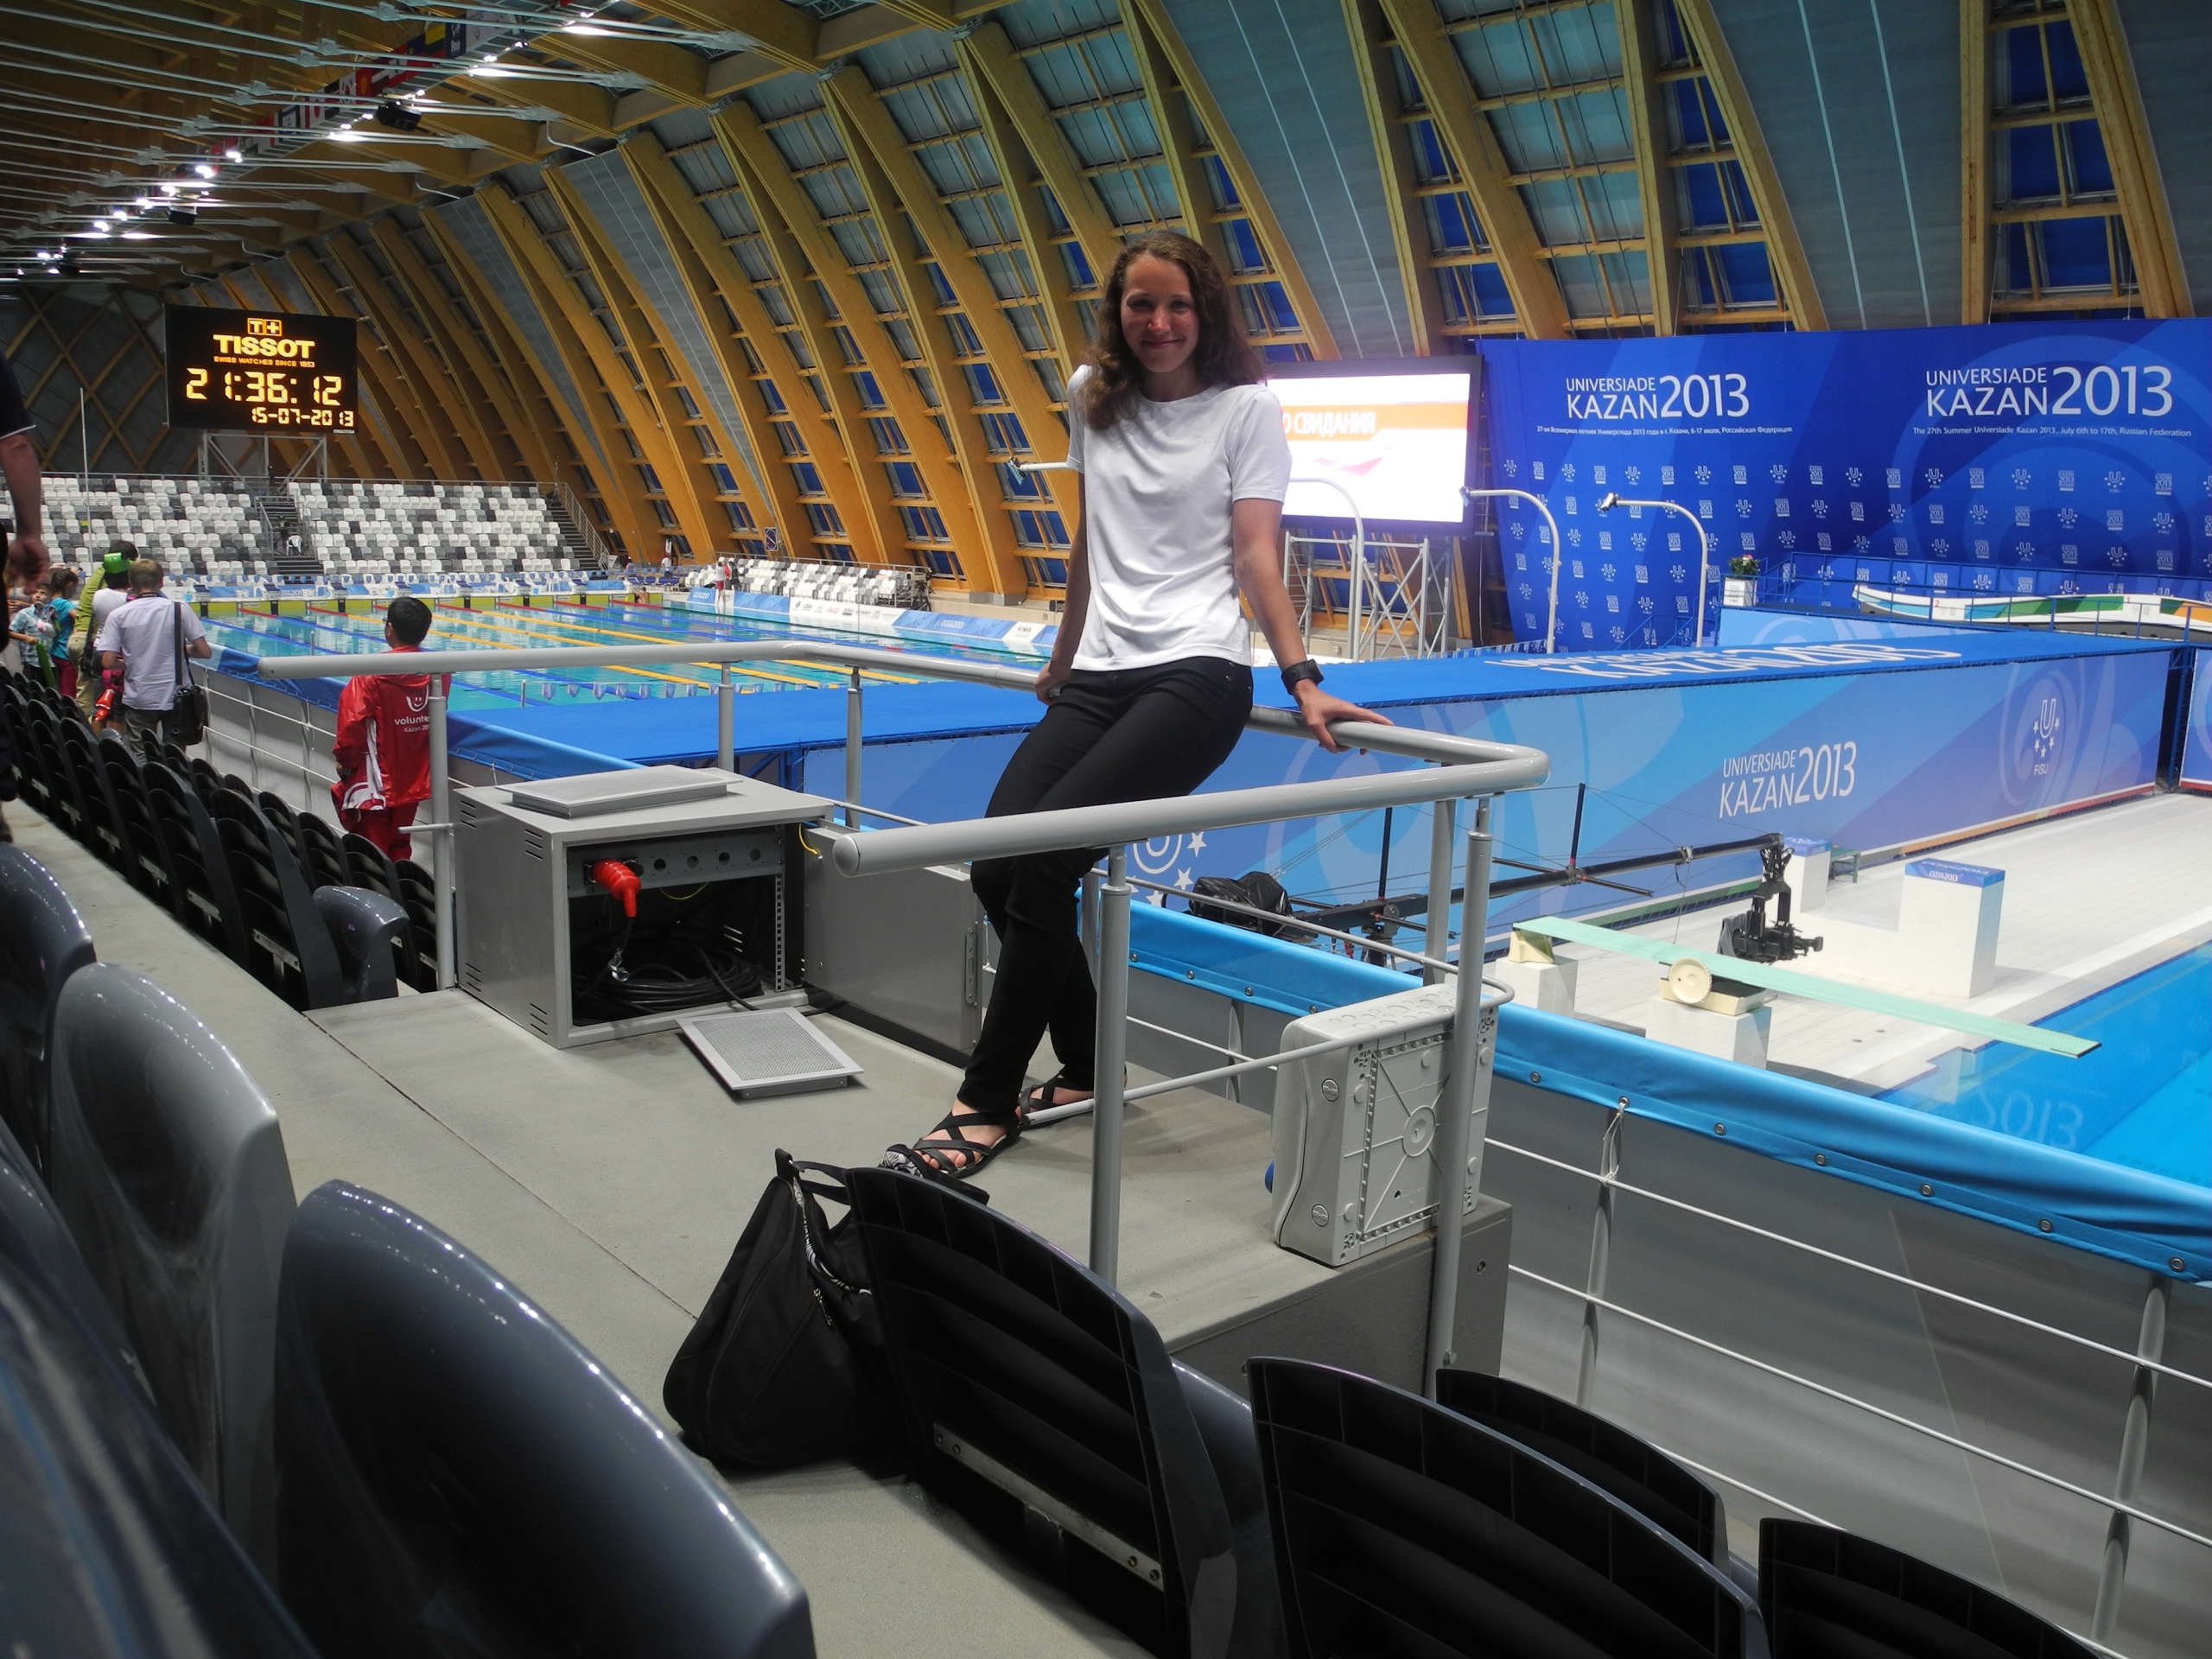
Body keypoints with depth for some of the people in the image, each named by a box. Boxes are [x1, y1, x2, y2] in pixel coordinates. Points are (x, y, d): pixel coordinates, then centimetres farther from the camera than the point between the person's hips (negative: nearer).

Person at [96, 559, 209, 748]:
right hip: (174, 697, 0)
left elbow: (108, 662, -8)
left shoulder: (118, 615, -3)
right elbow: (205, 652, -5)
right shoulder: (179, 610, -4)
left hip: (138, 701, 0)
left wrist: (129, 664, 13)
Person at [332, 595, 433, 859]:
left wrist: (344, 761, -2)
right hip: (413, 780, 5)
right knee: (400, 848, 18)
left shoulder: (372, 673, -18)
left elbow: (352, 722, -19)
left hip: (375, 785, -5)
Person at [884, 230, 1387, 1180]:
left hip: (1196, 674, -6)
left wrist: (1302, 681, -14)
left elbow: (1257, 554, -4)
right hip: (1099, 674, 6)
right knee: (996, 868, -9)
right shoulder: (1093, 397, 15)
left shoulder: (1246, 408, 1)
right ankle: (1084, 1072, 13)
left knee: (1043, 865, -20)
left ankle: (986, 1107, -8)